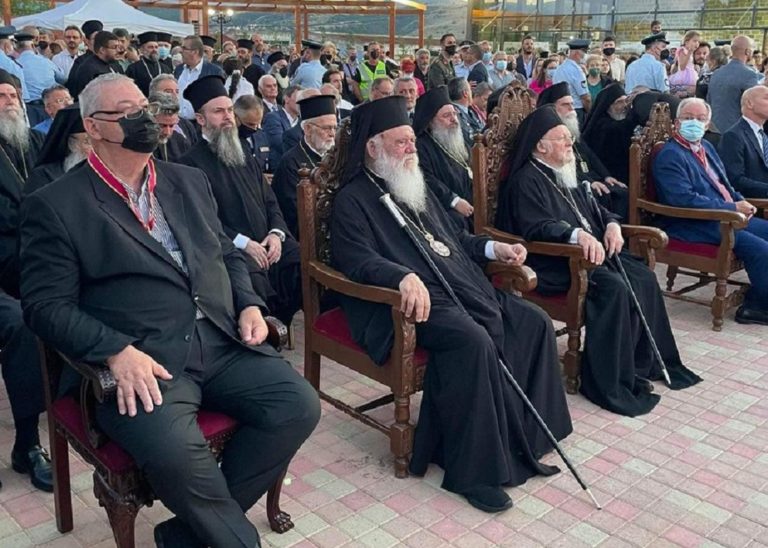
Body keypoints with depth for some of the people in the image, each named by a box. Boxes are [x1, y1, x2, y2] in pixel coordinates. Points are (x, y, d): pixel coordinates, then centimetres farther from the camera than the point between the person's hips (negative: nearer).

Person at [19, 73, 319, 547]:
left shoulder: (190, 181, 18)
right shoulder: (55, 206, 1)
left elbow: (227, 255, 24)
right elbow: (46, 304, -4)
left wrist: (249, 304, 4)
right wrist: (117, 351, -20)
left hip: (222, 342, 6)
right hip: (140, 360, -5)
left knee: (300, 406, -15)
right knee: (174, 450, -33)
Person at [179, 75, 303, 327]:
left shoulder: (245, 157, 24)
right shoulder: (191, 163, 1)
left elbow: (270, 201, 20)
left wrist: (276, 233, -1)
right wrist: (243, 243, -15)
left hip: (267, 243, 6)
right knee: (255, 278, -37)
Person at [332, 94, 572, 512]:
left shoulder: (415, 187, 23)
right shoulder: (354, 199, -3)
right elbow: (356, 259, -17)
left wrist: (493, 248, 15)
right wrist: (405, 277, -35)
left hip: (462, 288, 9)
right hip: (413, 300, -9)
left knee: (533, 322, -5)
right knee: (473, 341, -33)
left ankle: (525, 434, 1)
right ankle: (475, 469, -21)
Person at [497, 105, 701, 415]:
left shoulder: (566, 175, 22)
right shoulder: (525, 180, -7)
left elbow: (593, 208, 25)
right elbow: (535, 227, -21)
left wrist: (612, 224, 2)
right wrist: (577, 234, -36)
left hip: (590, 251, 9)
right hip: (553, 262, -9)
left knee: (643, 278, -8)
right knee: (612, 287, -29)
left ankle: (647, 361, 3)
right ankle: (609, 383, -22)